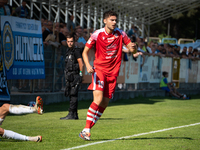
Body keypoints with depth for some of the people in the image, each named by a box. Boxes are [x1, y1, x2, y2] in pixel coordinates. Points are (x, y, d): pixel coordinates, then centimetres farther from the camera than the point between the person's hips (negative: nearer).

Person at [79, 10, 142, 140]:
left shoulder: (120, 34, 3)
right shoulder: (97, 35, -5)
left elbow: (131, 47, 6)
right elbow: (85, 52, 2)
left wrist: (133, 49, -19)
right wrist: (88, 66, -16)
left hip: (113, 73, 4)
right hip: (99, 70, -4)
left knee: (105, 103, 1)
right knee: (98, 99, -20)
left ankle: (87, 130, 11)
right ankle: (86, 129, -16)